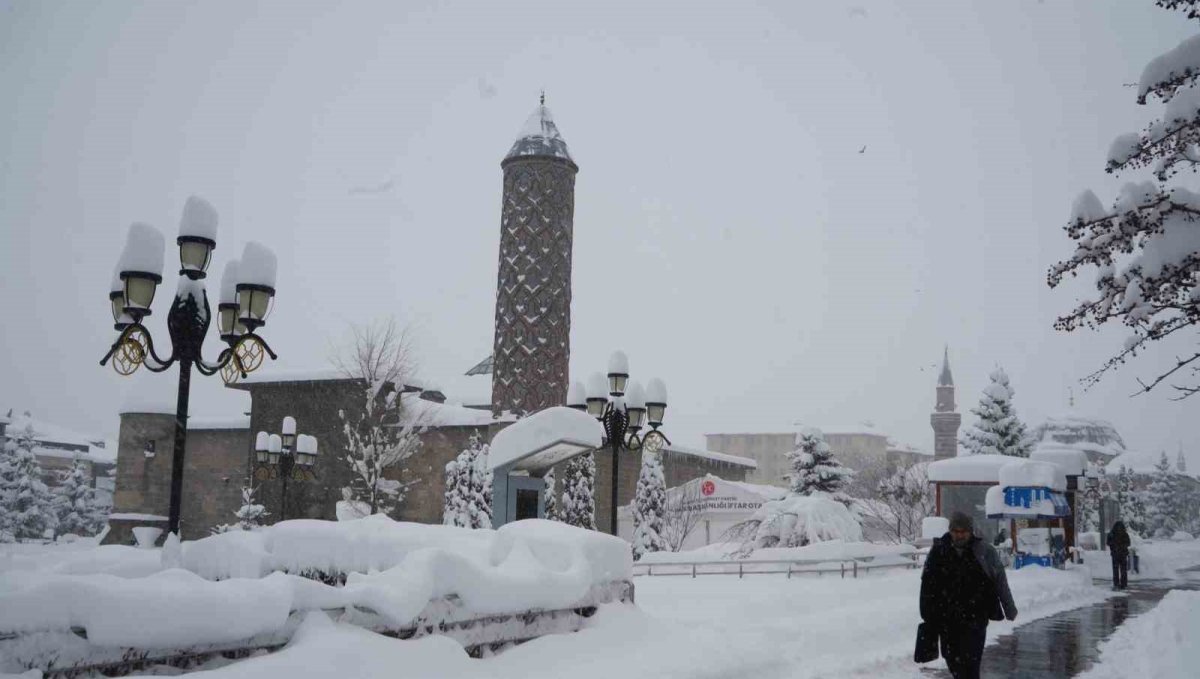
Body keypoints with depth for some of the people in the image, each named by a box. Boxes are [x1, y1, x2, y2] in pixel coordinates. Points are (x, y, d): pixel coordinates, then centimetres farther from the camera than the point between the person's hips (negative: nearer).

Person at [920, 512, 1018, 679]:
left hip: (975, 617, -3)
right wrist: (928, 615, 4)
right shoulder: (938, 551, -1)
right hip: (946, 618, 3)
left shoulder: (984, 551, -5)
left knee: (970, 660, -10)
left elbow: (1000, 581, 5)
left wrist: (1009, 609, 12)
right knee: (952, 659, 13)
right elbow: (928, 584, 4)